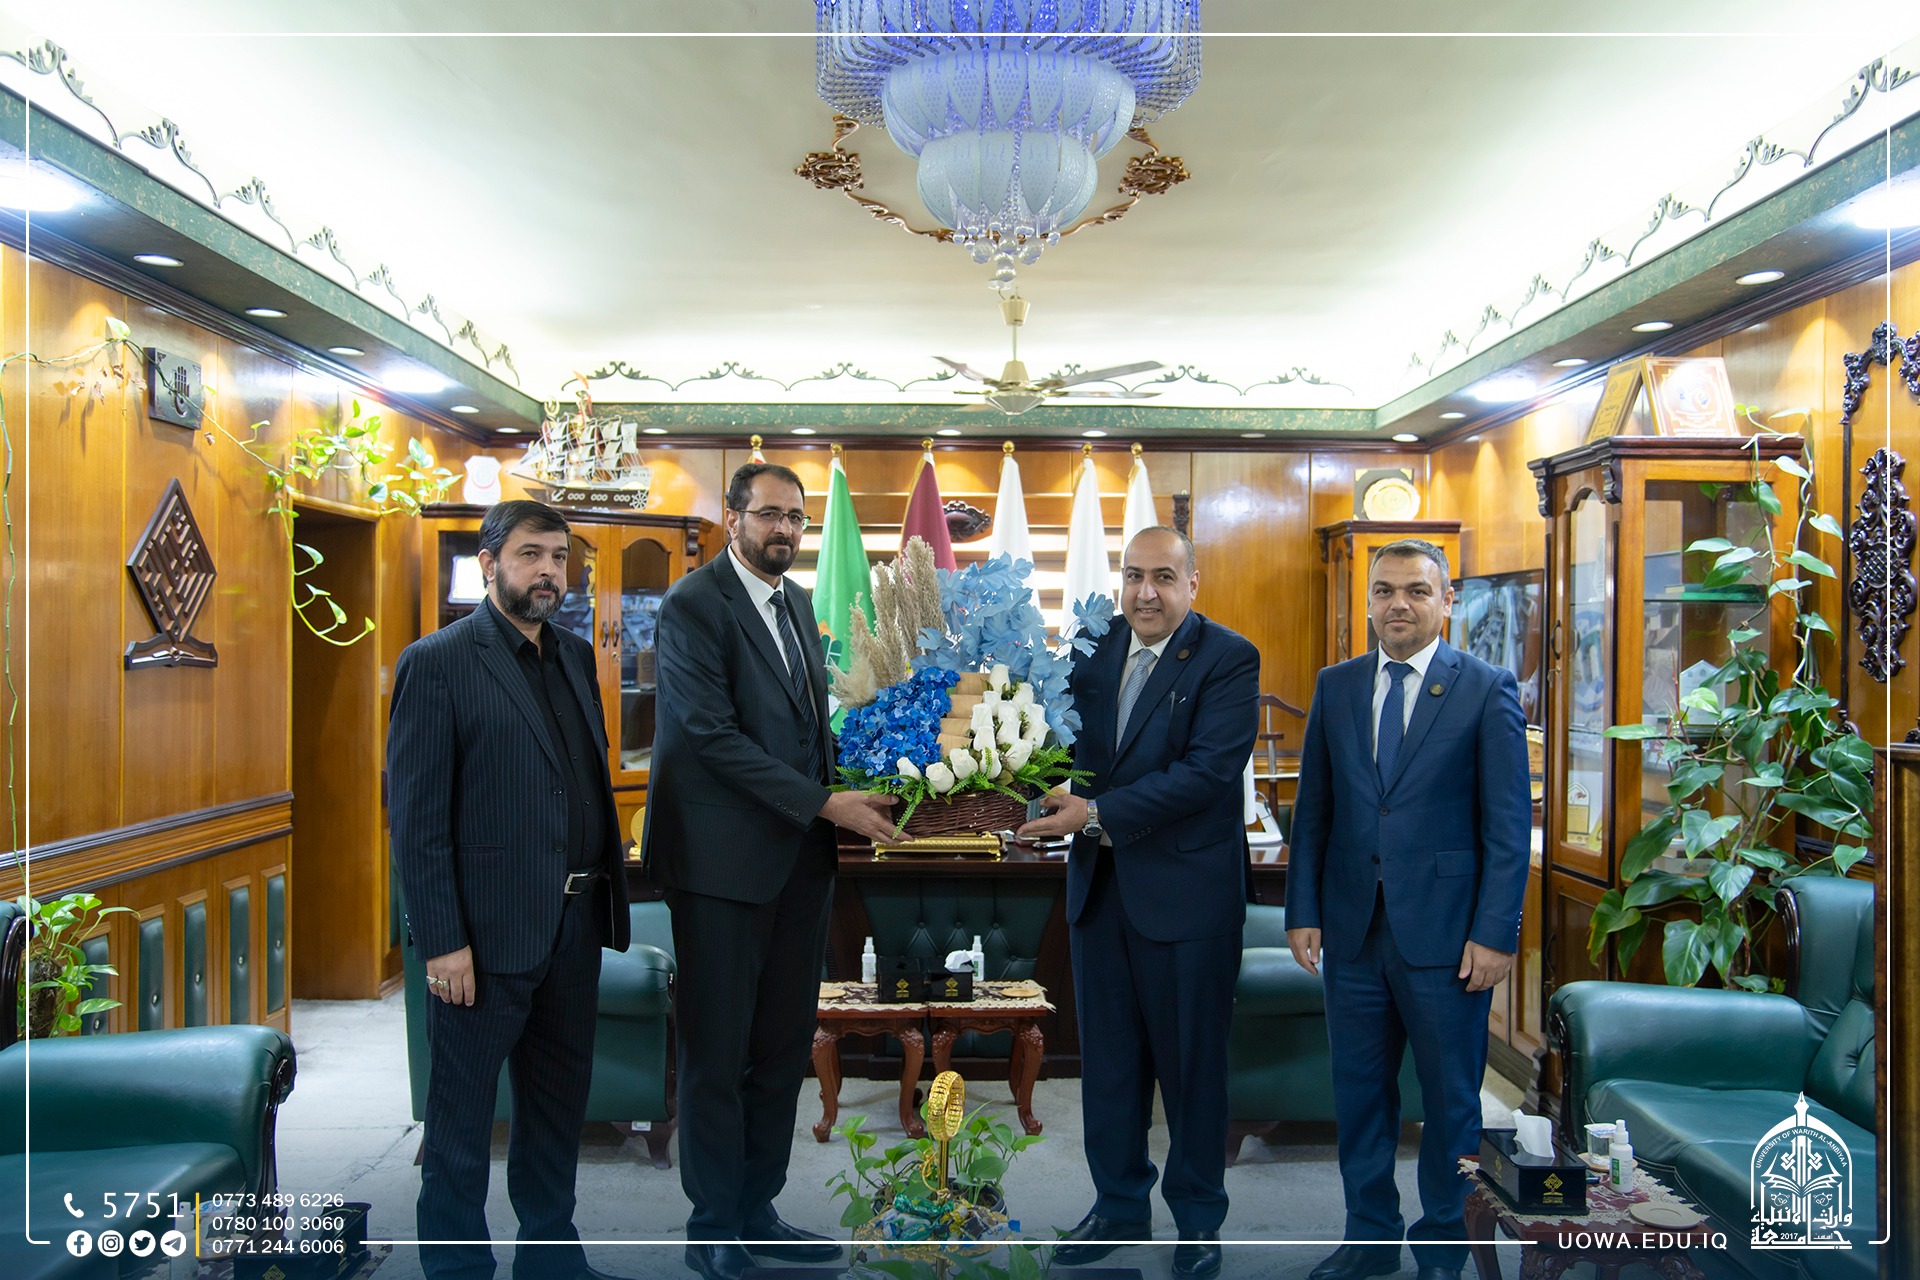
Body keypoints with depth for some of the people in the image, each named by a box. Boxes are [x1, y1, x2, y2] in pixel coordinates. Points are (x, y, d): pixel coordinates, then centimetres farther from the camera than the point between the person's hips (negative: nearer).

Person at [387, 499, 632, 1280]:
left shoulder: (577, 657, 11)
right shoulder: (437, 662, -9)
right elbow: (416, 815, -12)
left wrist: (608, 890, 8)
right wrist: (442, 941, -16)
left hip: (574, 924, 7)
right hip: (485, 931, -7)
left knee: (559, 1102, 19)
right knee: (462, 1118, 9)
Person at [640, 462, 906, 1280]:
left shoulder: (796, 601, 14)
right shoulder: (692, 604, -10)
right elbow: (713, 733, -17)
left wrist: (853, 789, 2)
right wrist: (824, 805, -18)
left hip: (799, 856, 7)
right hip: (724, 859, -7)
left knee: (784, 1049, 14)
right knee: (718, 1053, 5)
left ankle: (757, 1211, 29)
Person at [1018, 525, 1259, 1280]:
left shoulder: (1227, 659, -10)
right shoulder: (1094, 653, 7)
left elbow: (1208, 769, -20)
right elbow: (1068, 746, 9)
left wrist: (1099, 814, -22)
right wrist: (1053, 802, -13)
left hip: (1187, 891, -5)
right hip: (1099, 887, 5)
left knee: (1191, 1062, 11)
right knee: (1108, 1060, 16)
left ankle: (1198, 1217, 30)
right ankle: (1120, 1207, 34)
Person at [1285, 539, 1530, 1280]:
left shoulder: (1487, 690, -4)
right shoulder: (1336, 686, 7)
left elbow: (1508, 823, -6)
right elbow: (1313, 808, 8)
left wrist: (1496, 933, -10)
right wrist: (1302, 910, 3)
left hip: (1444, 933, -3)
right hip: (1353, 928, 3)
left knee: (1451, 1100, 11)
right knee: (1358, 1091, 14)